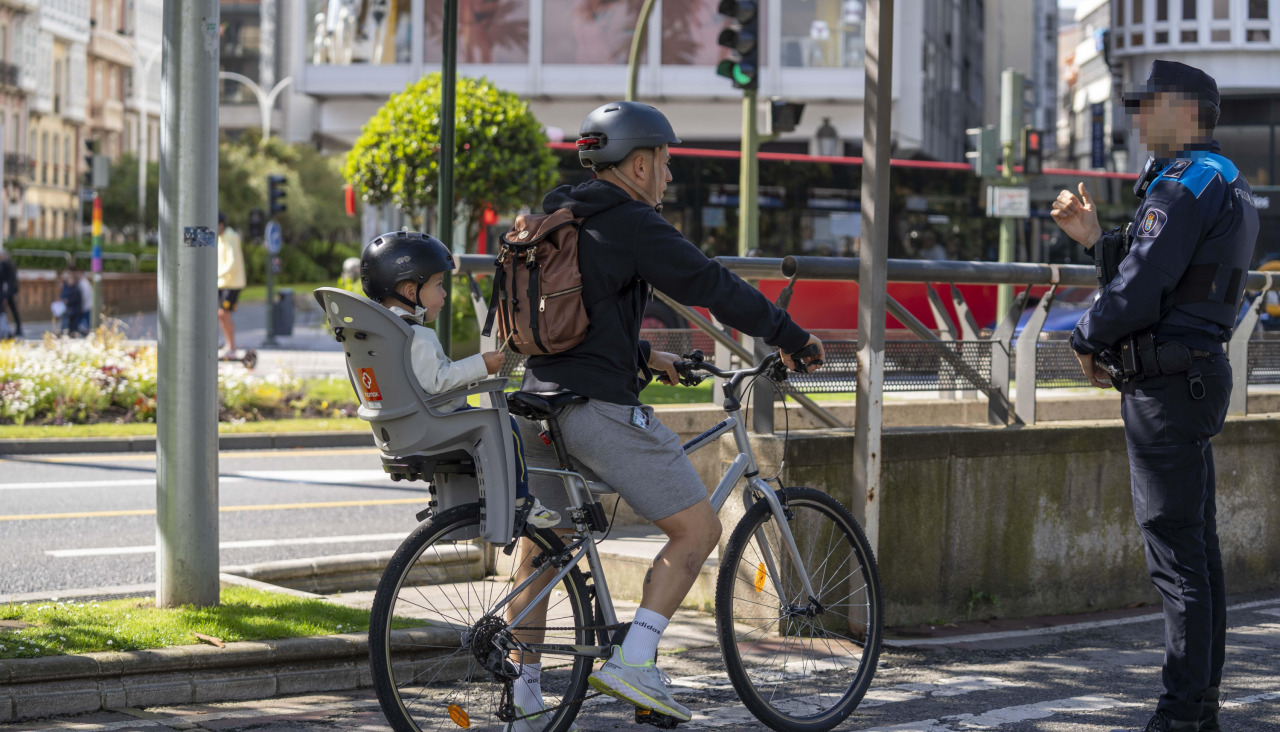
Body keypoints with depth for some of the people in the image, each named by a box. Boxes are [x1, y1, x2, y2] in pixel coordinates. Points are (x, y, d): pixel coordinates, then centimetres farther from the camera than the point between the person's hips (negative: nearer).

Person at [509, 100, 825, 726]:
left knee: (538, 546, 17)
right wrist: (791, 337, -4)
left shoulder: (556, 220, 18)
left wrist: (642, 357, 30)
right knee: (697, 529, 0)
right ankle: (632, 662, -8)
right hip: (600, 410, -9)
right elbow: (711, 286, -12)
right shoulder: (633, 223, -9)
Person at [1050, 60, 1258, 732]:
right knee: (1197, 544, 13)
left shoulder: (1185, 183, -15)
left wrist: (1087, 337, -5)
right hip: (1196, 374, 11)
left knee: (1175, 549, -8)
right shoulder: (1226, 184, 18)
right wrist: (1095, 237, 10)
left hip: (1166, 383, -11)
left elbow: (1142, 288, -21)